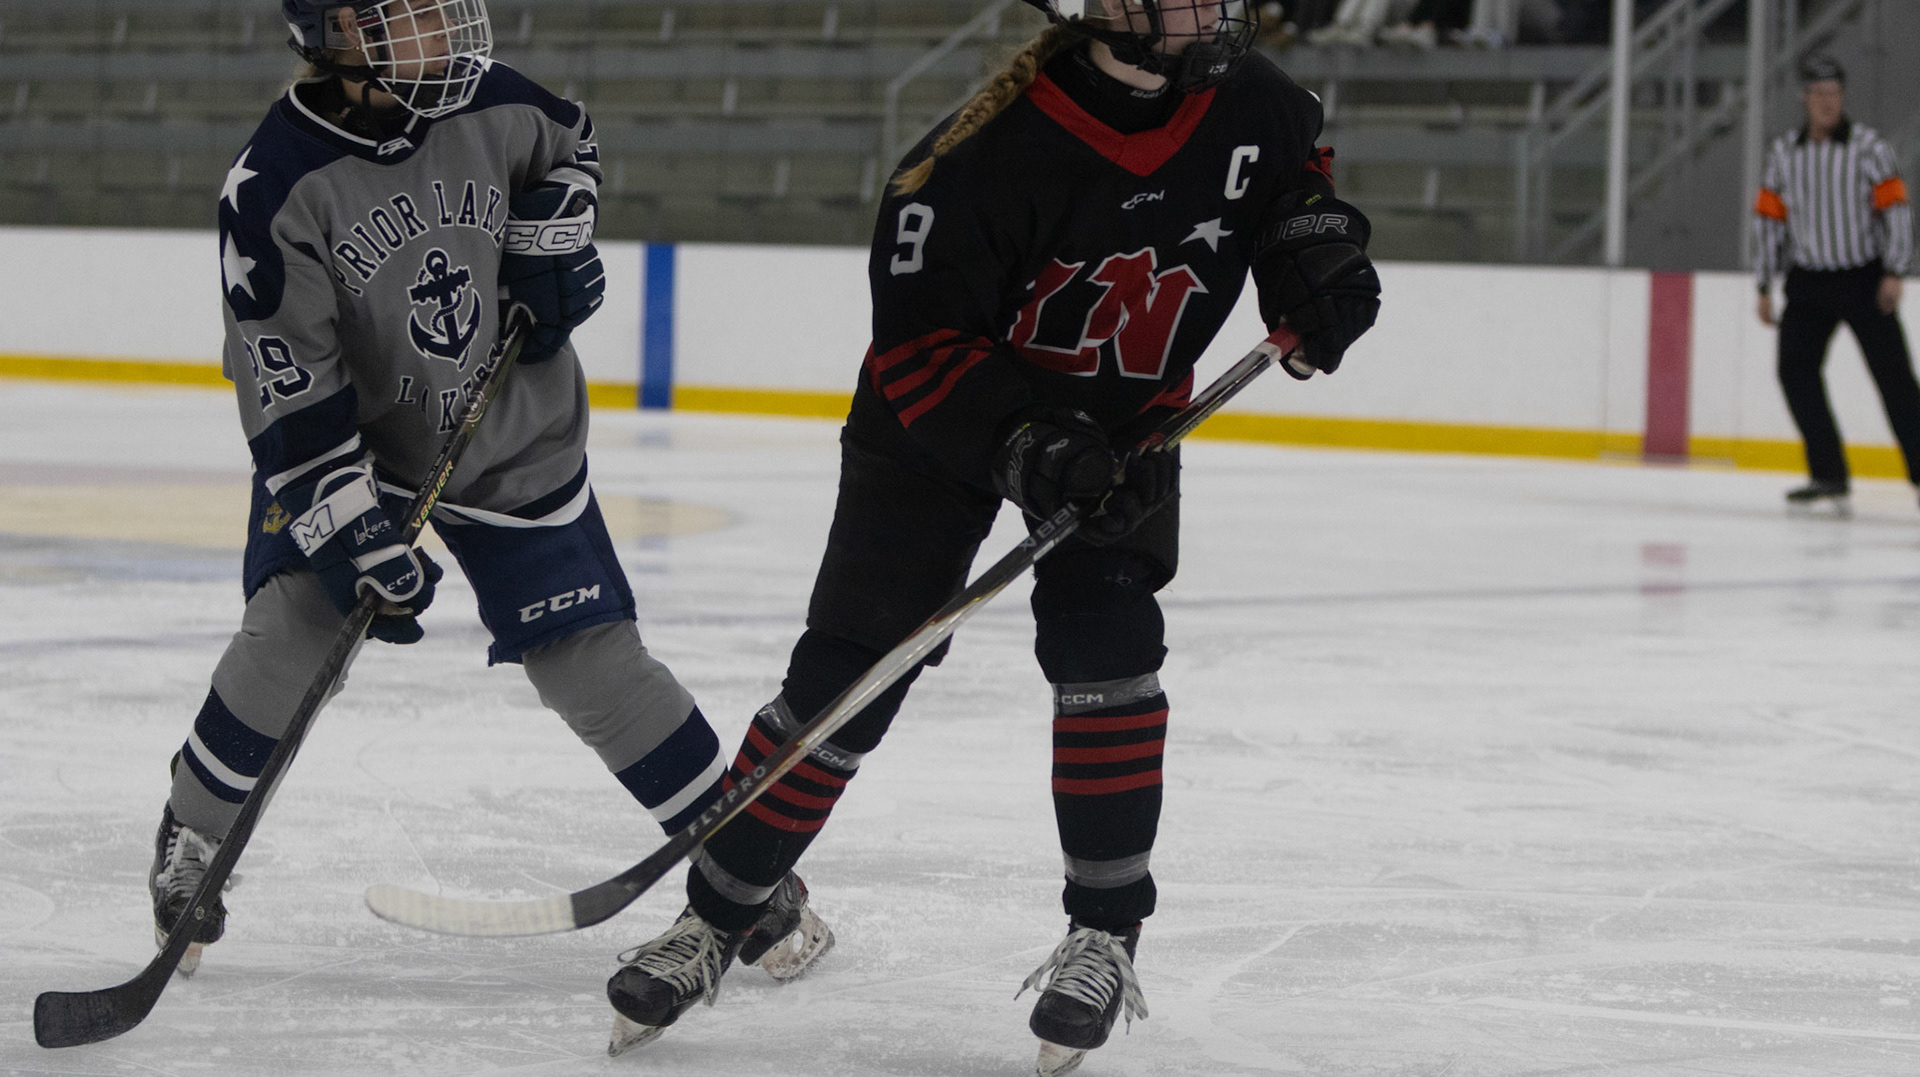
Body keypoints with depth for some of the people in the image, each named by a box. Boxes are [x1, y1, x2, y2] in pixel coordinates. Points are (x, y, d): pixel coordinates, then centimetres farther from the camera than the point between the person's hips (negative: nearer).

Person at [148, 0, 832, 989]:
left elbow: (568, 146, 13)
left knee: (590, 661, -2)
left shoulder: (489, 108, -13)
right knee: (291, 631, -18)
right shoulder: (276, 186, -23)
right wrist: (356, 535, -25)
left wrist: (552, 238, -5)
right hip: (349, 443, -2)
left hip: (516, 445, 2)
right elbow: (287, 388, -23)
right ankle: (192, 843, 7)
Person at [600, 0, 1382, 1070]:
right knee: (847, 672, -3)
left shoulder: (1249, 101, -16)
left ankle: (1106, 931, 0)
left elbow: (1300, 168, 10)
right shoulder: (991, 147, -32)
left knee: (1105, 640, -16)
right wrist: (1029, 442, -37)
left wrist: (1316, 244, -9)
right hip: (952, 408, -3)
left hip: (1127, 413, 3)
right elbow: (917, 339, -26)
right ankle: (714, 920, 11)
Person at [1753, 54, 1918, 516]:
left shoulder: (1869, 146, -5)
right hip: (1808, 282, 4)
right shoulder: (1783, 153, 6)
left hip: (1864, 280, -3)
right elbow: (1768, 218, 10)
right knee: (1795, 370, -8)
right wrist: (1765, 287, 8)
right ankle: (1829, 479, -3)